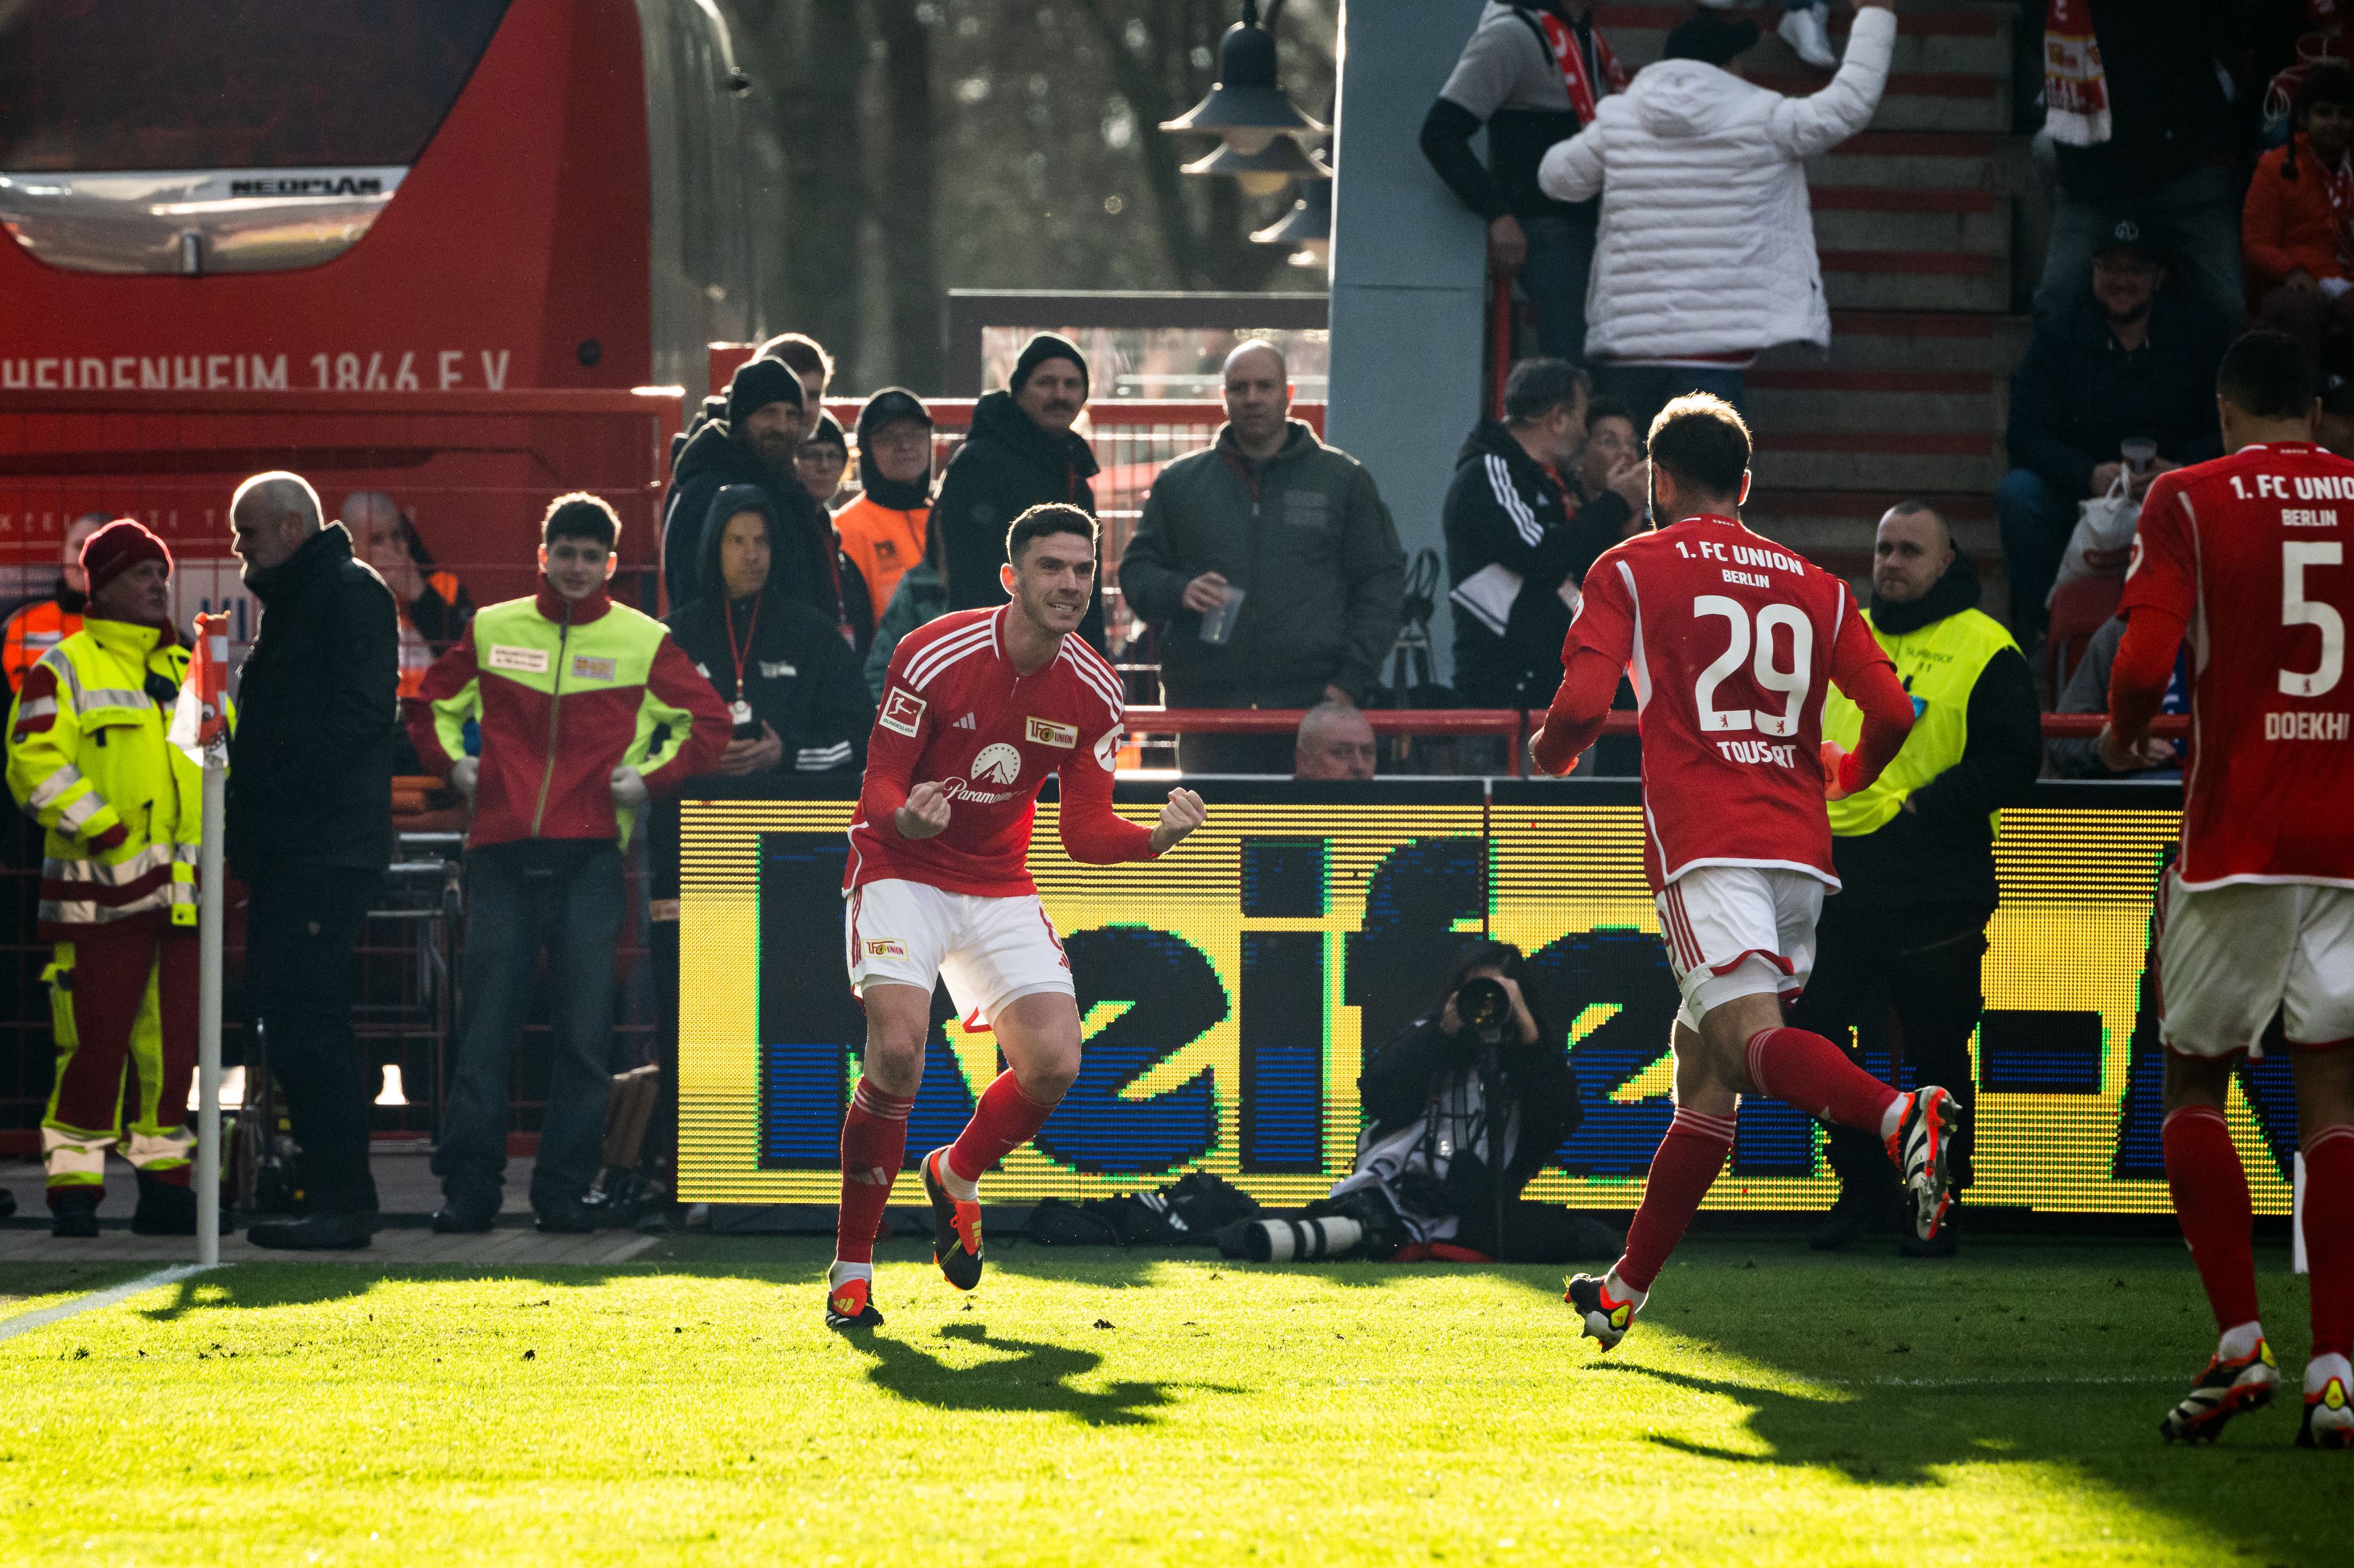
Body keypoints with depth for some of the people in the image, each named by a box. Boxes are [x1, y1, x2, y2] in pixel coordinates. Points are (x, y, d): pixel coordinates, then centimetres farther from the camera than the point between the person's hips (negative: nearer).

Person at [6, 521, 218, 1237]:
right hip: (103, 894, -5)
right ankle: (74, 1190, -2)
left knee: (173, 1044, 6)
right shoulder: (64, 670, 0)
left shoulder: (188, 671, 18)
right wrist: (107, 834, -17)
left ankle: (163, 1180, 13)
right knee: (95, 1042, -7)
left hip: (182, 892, 5)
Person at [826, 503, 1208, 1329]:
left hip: (998, 885, 5)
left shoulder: (1092, 690, -6)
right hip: (900, 867, -5)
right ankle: (851, 1269, -13)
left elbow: (1085, 833, -2)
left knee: (1055, 1063, -11)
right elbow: (880, 788, -17)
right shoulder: (934, 656, -19)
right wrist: (907, 817, -40)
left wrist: (1157, 837, -21)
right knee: (898, 1047, -26)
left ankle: (957, 1175, 23)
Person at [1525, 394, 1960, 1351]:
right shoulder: (1813, 586, 18)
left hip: (1707, 847, -6)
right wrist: (1843, 777, 31)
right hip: (1800, 845, 6)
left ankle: (1902, 1116, -51)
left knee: (1750, 1038, -22)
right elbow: (1892, 715, 9)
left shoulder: (1630, 572, 6)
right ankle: (1628, 1288, 22)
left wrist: (1548, 754, 18)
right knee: (1702, 1064, 14)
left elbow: (1581, 706, -6)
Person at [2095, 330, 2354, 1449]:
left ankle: (2239, 1343, -2)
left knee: (2195, 1081, 11)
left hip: (2238, 838, -3)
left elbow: (2144, 663, -13)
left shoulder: (2190, 501, -3)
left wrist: (2123, 733, 8)